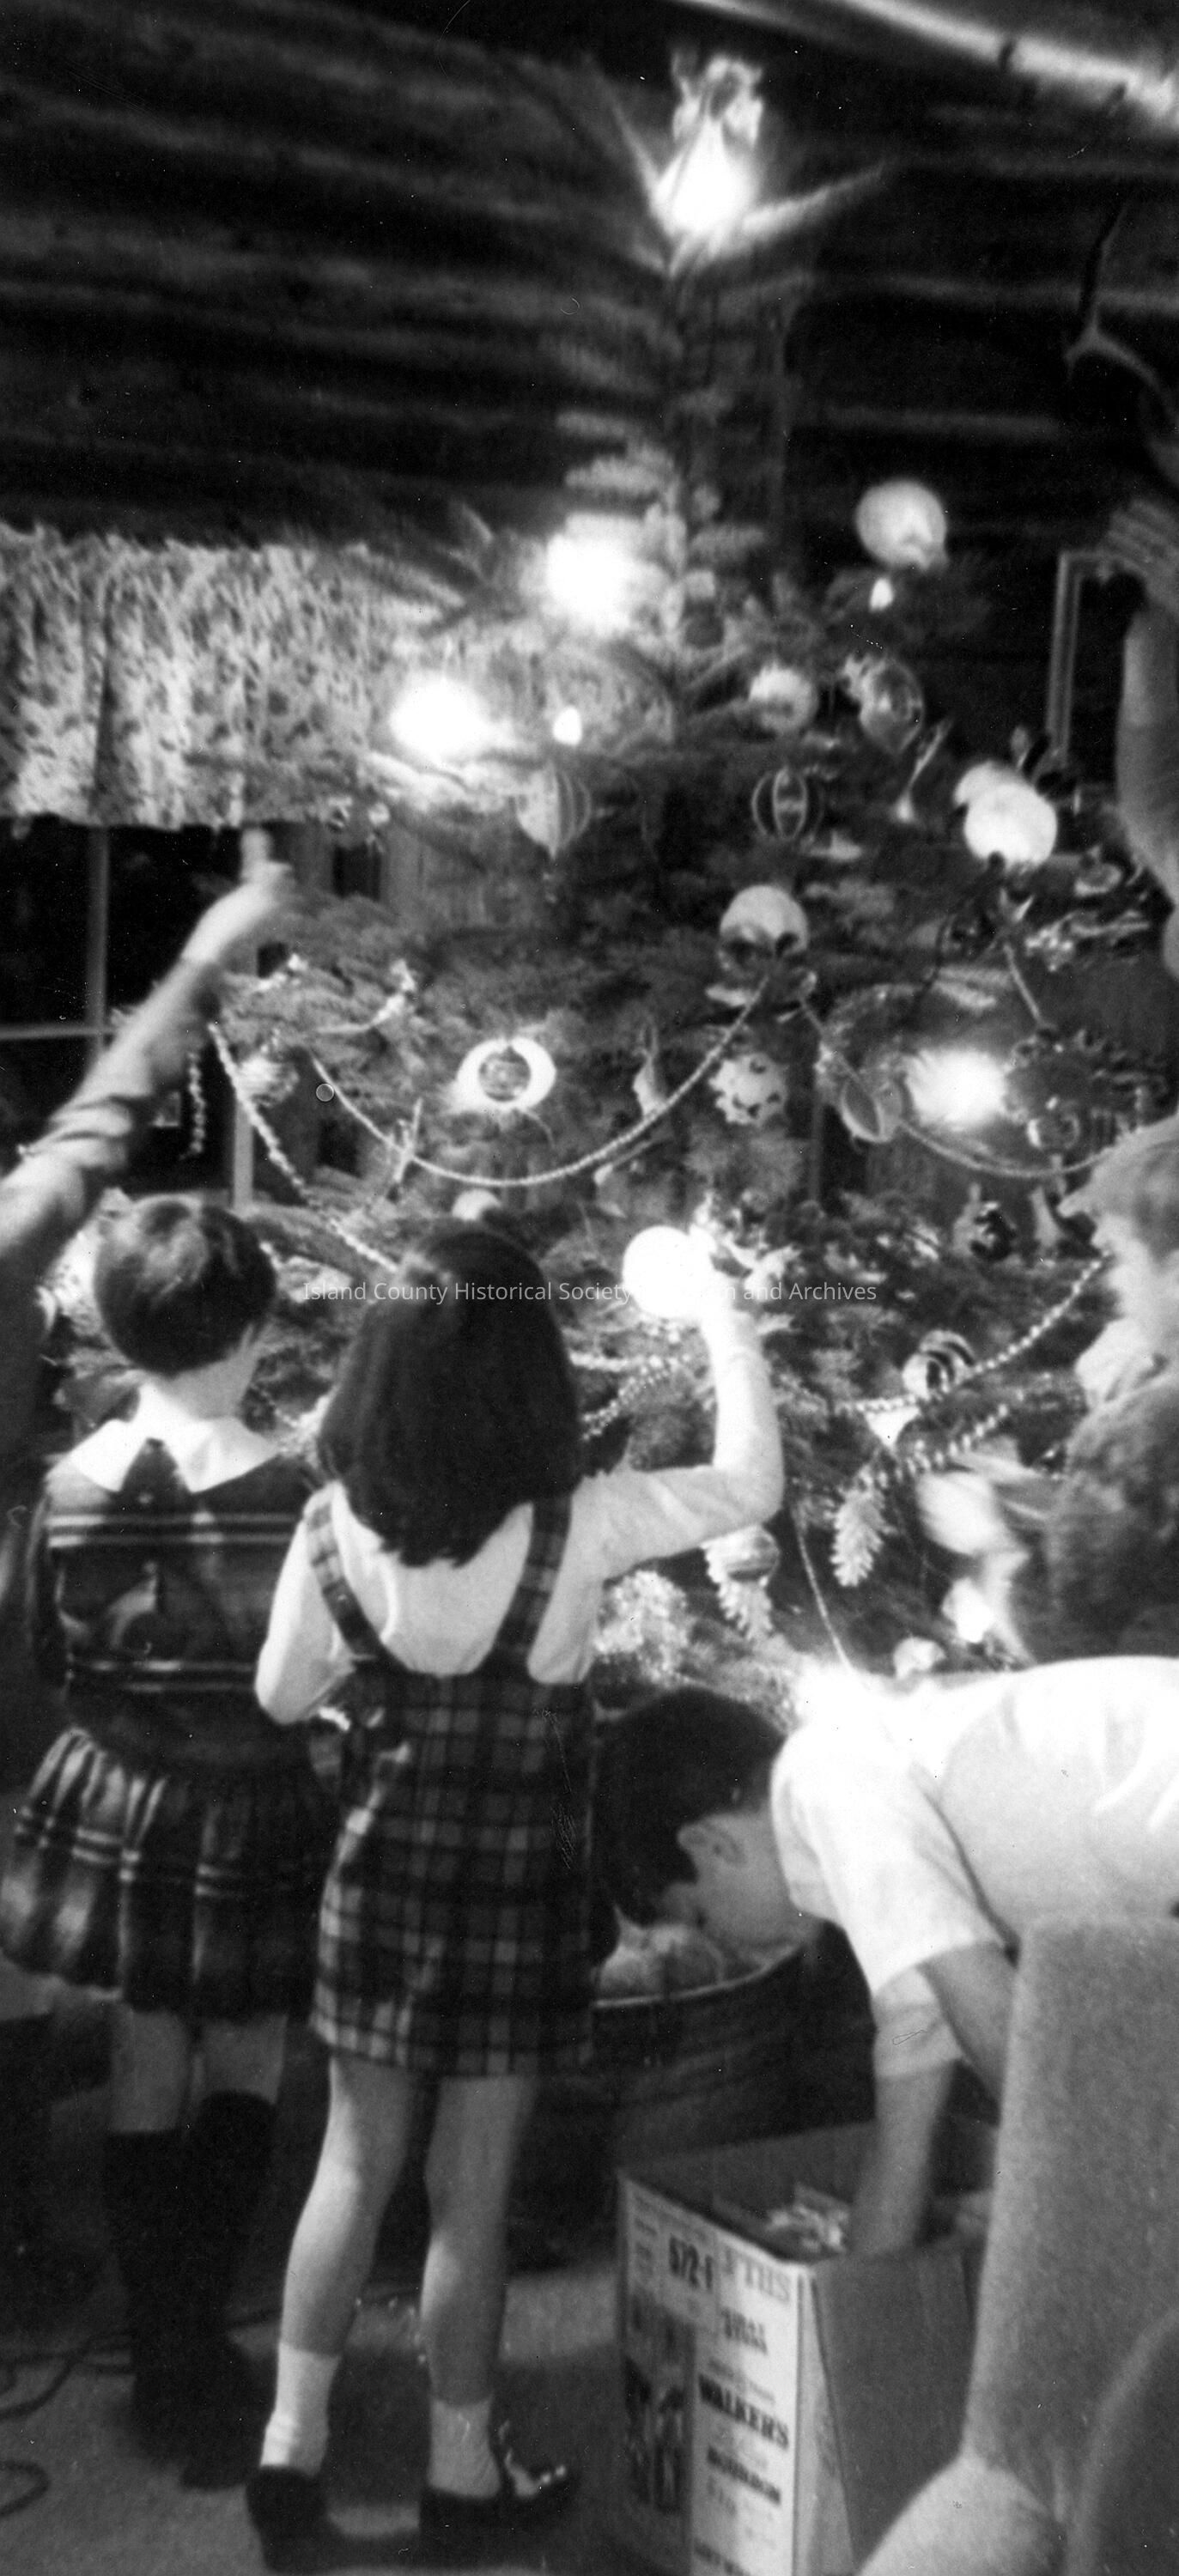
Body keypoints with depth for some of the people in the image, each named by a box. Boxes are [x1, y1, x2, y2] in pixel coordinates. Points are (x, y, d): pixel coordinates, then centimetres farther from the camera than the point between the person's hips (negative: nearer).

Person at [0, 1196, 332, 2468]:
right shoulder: (287, 1491, -18)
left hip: (113, 1802, 4)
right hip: (251, 1816, -3)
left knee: (145, 2068, 16)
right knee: (245, 2071, 16)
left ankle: (160, 2354, 26)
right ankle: (195, 2341, 12)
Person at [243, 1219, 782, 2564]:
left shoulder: (337, 1523, -11)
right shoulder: (577, 1524, -20)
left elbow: (282, 1697, 2)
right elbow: (752, 1481, -8)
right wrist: (722, 1318, 0)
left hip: (382, 1859, 3)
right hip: (518, 1875, -3)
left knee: (353, 2159, 17)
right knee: (471, 2181, 10)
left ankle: (293, 2439, 27)